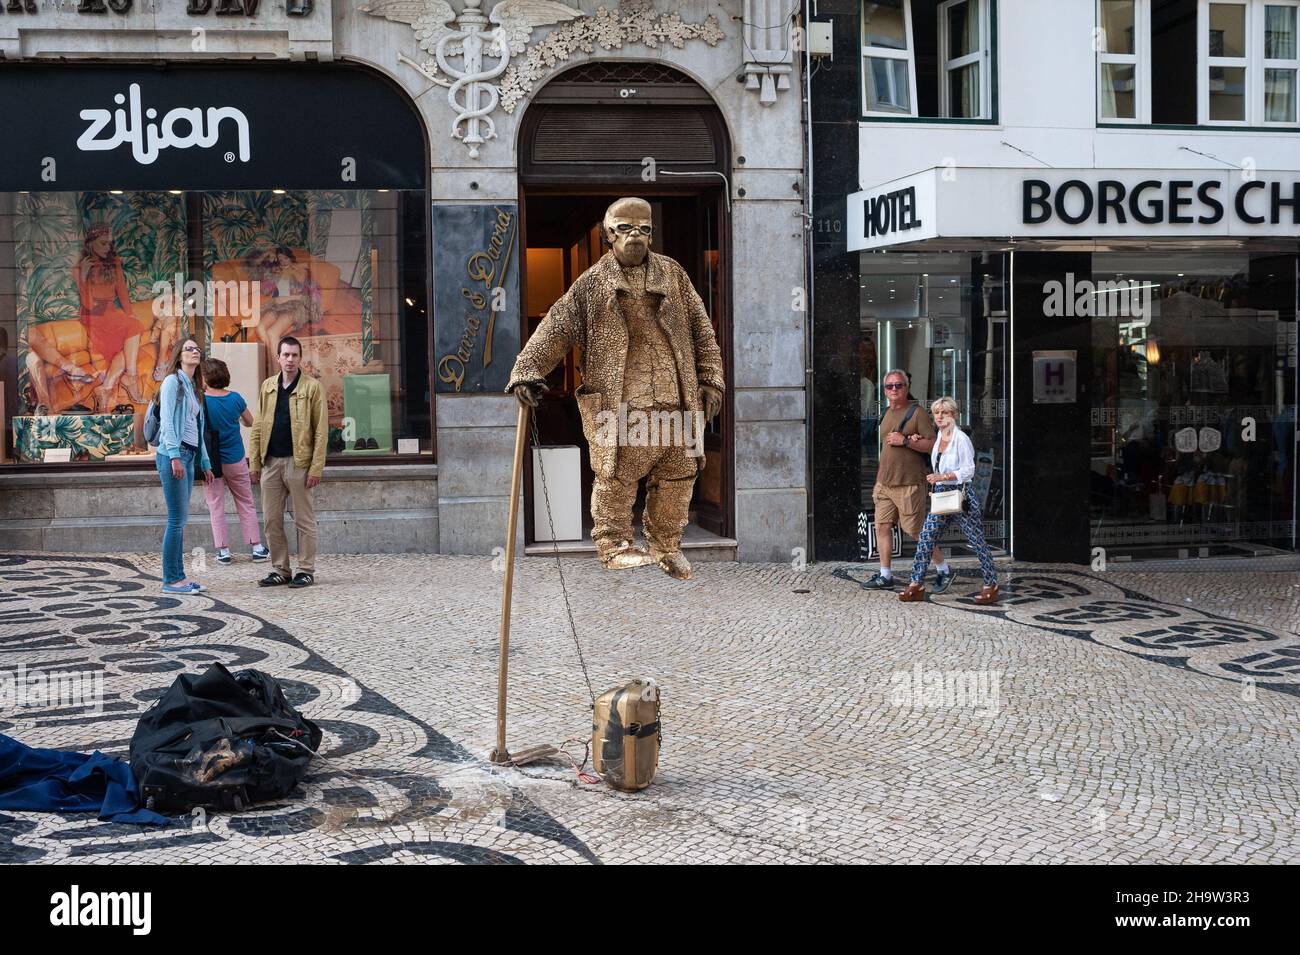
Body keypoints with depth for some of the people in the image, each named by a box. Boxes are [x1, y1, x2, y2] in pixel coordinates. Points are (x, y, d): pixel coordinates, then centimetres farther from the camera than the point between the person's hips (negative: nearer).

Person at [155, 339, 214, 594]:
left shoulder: (195, 388, 21)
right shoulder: (173, 381, -4)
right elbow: (166, 420, -13)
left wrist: (205, 463, 21)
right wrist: (174, 455, -22)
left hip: (188, 455, 8)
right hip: (173, 455, -8)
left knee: (180, 519, 8)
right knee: (177, 518, -8)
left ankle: (179, 576, 11)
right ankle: (171, 580, -5)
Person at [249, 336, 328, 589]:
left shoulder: (312, 387, -3)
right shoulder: (267, 386, 12)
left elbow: (321, 430, -7)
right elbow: (258, 426, 12)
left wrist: (316, 467, -13)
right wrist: (254, 462, 5)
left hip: (299, 462, -5)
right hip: (271, 462, 5)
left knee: (304, 521, 3)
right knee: (271, 521, 7)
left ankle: (306, 571, 10)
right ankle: (280, 570, 17)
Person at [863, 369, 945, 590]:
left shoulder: (916, 412, -7)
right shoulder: (887, 414, 16)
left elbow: (932, 445, -12)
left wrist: (905, 441, -19)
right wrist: (878, 481, 15)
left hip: (909, 483, -7)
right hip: (885, 484, 7)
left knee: (916, 531, -4)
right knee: (882, 527, 4)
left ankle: (944, 570, 11)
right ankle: (885, 576, 10)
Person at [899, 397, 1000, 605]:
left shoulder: (961, 439, -11)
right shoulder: (937, 438, 12)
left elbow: (969, 470, -15)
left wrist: (943, 476, -21)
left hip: (961, 495, -7)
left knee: (976, 541, 0)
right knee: (925, 539, -1)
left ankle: (991, 585, 10)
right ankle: (916, 585, 2)